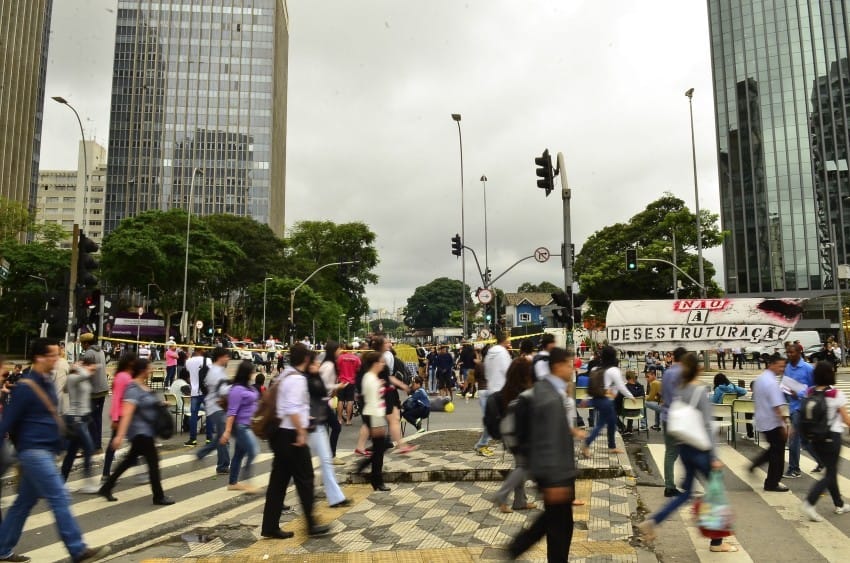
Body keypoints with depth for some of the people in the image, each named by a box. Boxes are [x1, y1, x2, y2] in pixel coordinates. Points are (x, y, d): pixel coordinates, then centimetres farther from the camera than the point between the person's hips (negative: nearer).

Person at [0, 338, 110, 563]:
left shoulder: (47, 382, 11)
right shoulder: (25, 387, -16)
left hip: (43, 451, 9)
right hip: (34, 451, -9)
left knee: (24, 502, 17)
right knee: (60, 499, -8)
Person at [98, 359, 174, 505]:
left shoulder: (144, 386, 9)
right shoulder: (133, 389, -19)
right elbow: (127, 413, -28)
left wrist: (160, 404, 13)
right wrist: (120, 435, -33)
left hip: (146, 430, 9)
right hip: (140, 431, -9)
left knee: (130, 460, 18)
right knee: (153, 461, -3)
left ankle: (106, 488, 29)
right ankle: (159, 496, 7)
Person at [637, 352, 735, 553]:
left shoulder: (680, 390, 3)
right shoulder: (700, 391, -16)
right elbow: (707, 427, -17)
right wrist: (714, 457, -14)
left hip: (684, 447, 7)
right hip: (700, 449, -7)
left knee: (685, 492, 16)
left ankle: (651, 522, 8)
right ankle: (717, 542, 22)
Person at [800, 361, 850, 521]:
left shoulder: (810, 393, -3)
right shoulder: (836, 394, -15)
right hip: (832, 437, -5)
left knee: (830, 470, 20)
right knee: (830, 474, 3)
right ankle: (809, 503, -11)